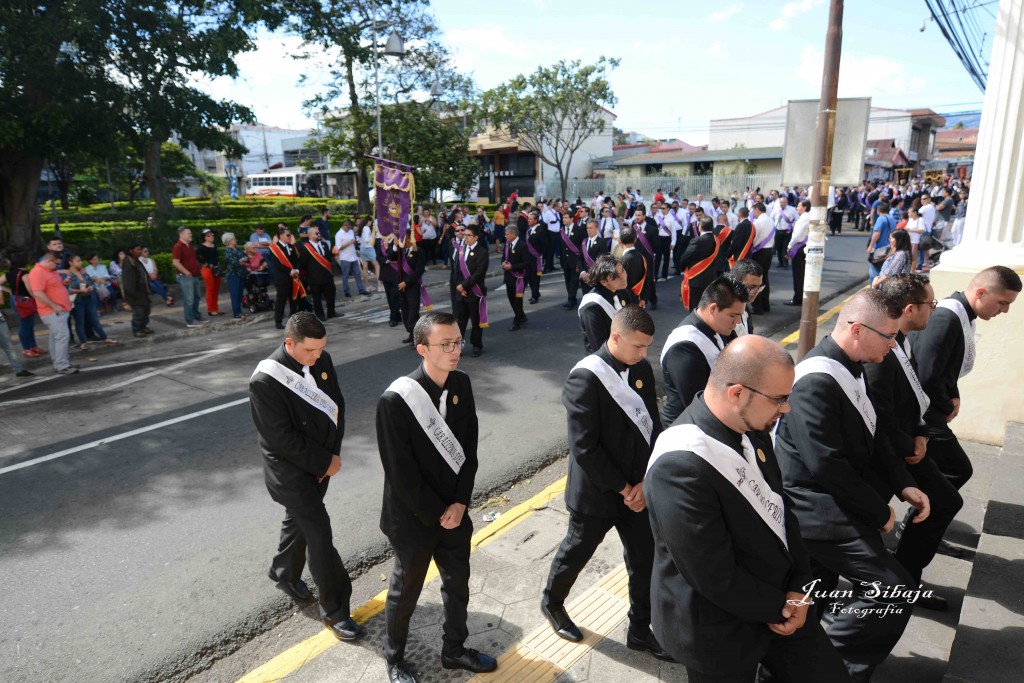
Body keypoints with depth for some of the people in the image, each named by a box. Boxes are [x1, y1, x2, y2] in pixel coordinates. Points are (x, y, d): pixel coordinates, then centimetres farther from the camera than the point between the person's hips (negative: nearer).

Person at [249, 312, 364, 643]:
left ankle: (284, 573, 50)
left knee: (300, 519, 25)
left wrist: (332, 455, -6)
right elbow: (282, 439, -24)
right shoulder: (265, 381, -26)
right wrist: (325, 462, -16)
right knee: (320, 535, -3)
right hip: (290, 470, -6)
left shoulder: (321, 361, -7)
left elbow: (337, 406, 2)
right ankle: (334, 609, 13)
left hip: (322, 462, 7)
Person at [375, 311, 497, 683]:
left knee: (458, 584, 21)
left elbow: (469, 448, -1)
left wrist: (460, 503, -8)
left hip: (455, 510, 5)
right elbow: (400, 473, -21)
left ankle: (454, 649, 46)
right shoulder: (396, 399, -25)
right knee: (405, 591, 17)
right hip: (413, 518, -5)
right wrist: (435, 514, -14)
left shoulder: (461, 384, -7)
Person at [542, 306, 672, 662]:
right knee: (576, 552, 17)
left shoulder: (642, 370, -3)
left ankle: (640, 631, 37)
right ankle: (552, 602, 46)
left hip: (638, 489, 6)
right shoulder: (585, 378, -24)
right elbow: (584, 448, -24)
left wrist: (645, 481, -8)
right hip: (596, 493, -5)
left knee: (645, 560, 15)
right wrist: (622, 488, -16)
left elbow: (652, 427, 2)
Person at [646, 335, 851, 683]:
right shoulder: (681, 466, -34)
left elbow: (779, 510, 5)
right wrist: (776, 608, -11)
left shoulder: (751, 427, -7)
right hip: (718, 628, -6)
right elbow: (716, 578, -26)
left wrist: (798, 587, -4)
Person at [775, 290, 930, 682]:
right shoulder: (816, 381, -26)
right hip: (819, 509, -10)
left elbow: (868, 436, 14)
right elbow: (826, 465, -27)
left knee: (814, 594, 21)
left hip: (827, 505, 10)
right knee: (891, 589, -9)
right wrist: (879, 511, -15)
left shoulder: (851, 368, 5)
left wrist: (903, 484, 3)